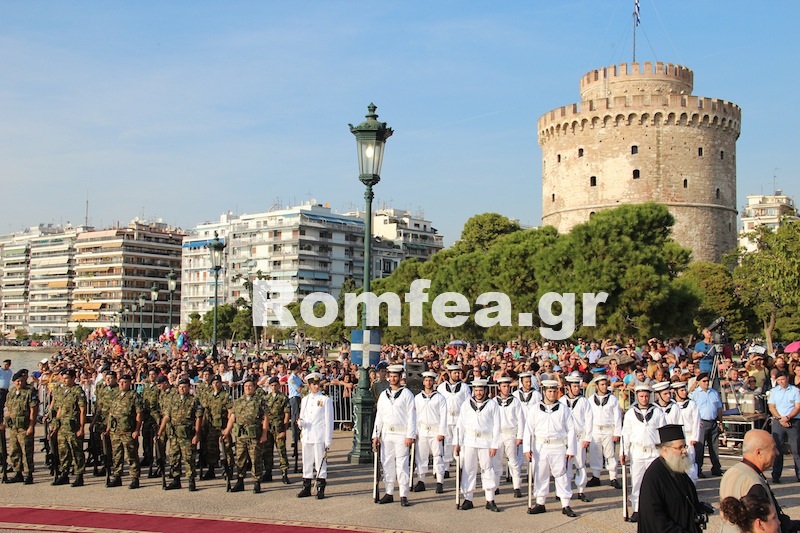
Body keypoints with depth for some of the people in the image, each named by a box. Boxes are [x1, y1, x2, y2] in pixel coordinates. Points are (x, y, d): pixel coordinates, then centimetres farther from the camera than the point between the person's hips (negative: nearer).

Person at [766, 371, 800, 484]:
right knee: (777, 449, -1)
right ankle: (776, 476, 3)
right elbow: (771, 407, 5)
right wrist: (780, 419, -8)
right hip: (778, 422, 2)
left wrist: (787, 418, -14)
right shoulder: (774, 391, 11)